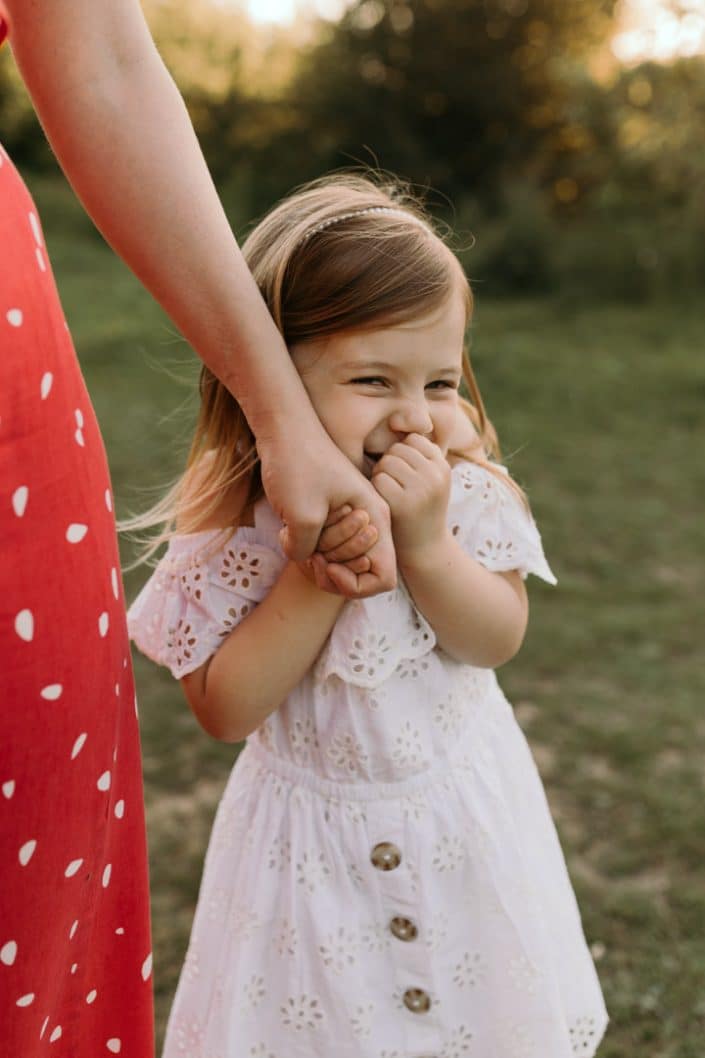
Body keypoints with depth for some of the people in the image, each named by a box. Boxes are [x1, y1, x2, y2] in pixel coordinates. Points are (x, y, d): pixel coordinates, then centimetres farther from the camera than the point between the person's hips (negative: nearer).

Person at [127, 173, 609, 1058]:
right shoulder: (232, 526, -20)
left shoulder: (465, 488, -14)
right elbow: (224, 709, -20)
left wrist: (426, 543, -30)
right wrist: (316, 579, -31)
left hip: (465, 810, 3)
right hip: (314, 830, -2)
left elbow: (497, 639, -13)